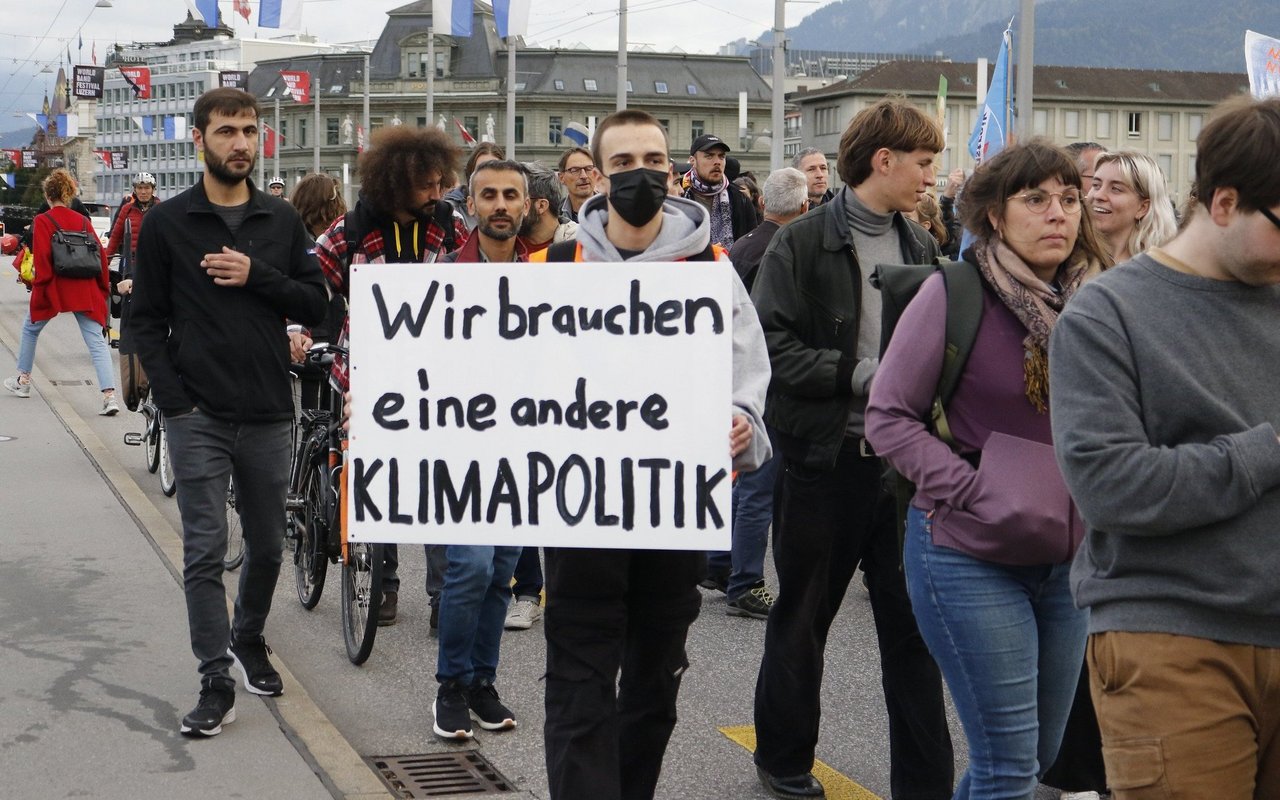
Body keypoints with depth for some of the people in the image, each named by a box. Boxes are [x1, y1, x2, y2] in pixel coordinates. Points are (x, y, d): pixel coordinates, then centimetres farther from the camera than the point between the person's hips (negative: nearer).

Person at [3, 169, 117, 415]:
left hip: (54, 289, -3)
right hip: (85, 291, 3)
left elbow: (42, 259, -13)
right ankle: (109, 396, -18)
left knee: (30, 329, 24)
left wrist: (39, 288, -8)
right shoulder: (83, 221, 8)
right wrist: (103, 289, 15)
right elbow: (99, 255, 8)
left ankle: (23, 381, 35)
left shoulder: (43, 221, -4)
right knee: (96, 341, -4)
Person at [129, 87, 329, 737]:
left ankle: (248, 638, 37)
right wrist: (173, 400, -8)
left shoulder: (282, 221, 7)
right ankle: (217, 682, 1)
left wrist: (257, 276, -12)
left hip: (268, 414, 3)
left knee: (266, 547, 13)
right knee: (205, 553, -5)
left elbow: (317, 305, 4)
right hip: (198, 416, -3)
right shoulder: (166, 223, 1)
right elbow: (146, 320, 1)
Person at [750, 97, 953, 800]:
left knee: (913, 621, 4)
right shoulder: (804, 244, -7)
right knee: (803, 615, 11)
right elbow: (770, 347, -15)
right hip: (825, 457, -4)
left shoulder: (920, 246, 10)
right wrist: (860, 374, -18)